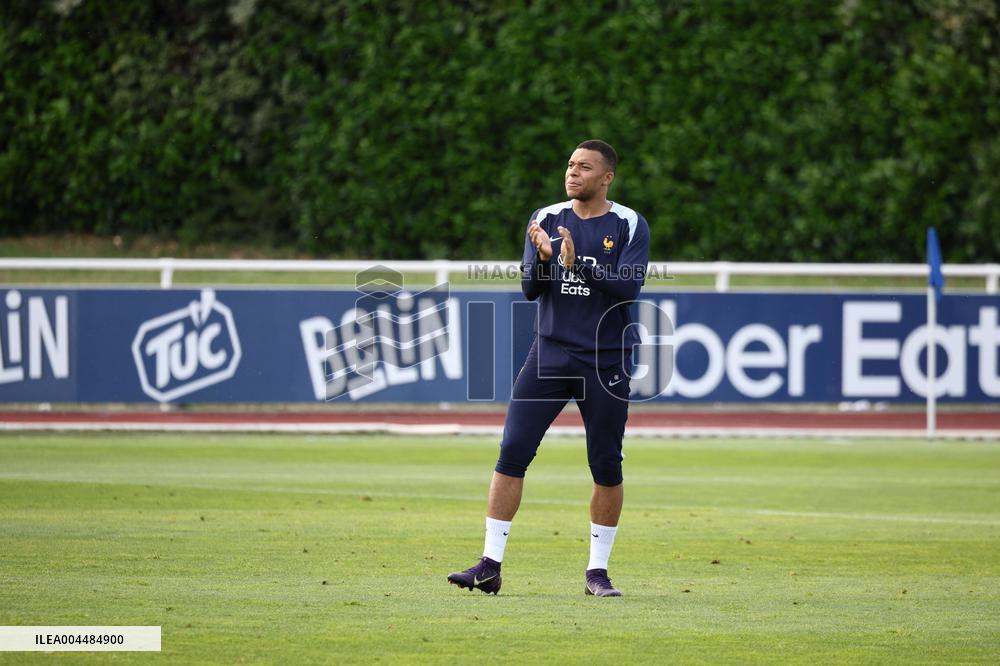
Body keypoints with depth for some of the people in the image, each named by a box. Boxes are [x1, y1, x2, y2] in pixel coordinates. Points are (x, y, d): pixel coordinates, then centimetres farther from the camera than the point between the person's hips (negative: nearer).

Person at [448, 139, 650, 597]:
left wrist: (578, 263, -25)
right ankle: (490, 565, -5)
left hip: (606, 363, -2)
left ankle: (598, 571, 14)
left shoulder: (630, 226, -1)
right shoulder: (546, 220, 8)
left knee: (606, 467, 1)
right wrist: (543, 258, -20)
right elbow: (529, 287, 1)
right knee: (512, 452, -7)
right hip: (550, 354, 2)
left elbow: (629, 287, -14)